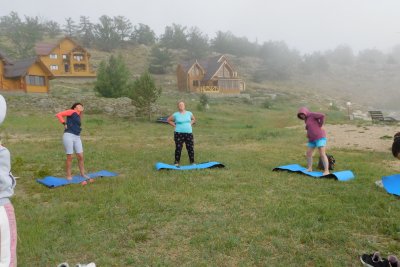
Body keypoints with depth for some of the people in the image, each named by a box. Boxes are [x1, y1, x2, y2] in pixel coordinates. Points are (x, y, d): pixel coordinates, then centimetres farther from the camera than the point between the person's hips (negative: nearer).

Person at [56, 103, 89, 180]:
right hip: (68, 136, -7)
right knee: (69, 157, -1)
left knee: (81, 157, 7)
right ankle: (69, 175, 12)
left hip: (77, 138, 7)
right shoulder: (72, 112, 0)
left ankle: (82, 174, 20)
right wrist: (64, 124, -7)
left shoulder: (78, 117, 22)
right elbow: (58, 115, -6)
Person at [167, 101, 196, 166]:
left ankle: (192, 162, 13)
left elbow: (194, 119, 23)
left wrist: (190, 124, 8)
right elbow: (168, 120, 8)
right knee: (178, 148, 0)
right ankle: (177, 162, 9)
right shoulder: (176, 114, -2)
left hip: (189, 133, 3)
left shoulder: (189, 113, 6)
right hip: (179, 133, -2)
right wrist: (174, 125, 0)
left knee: (191, 148, 3)